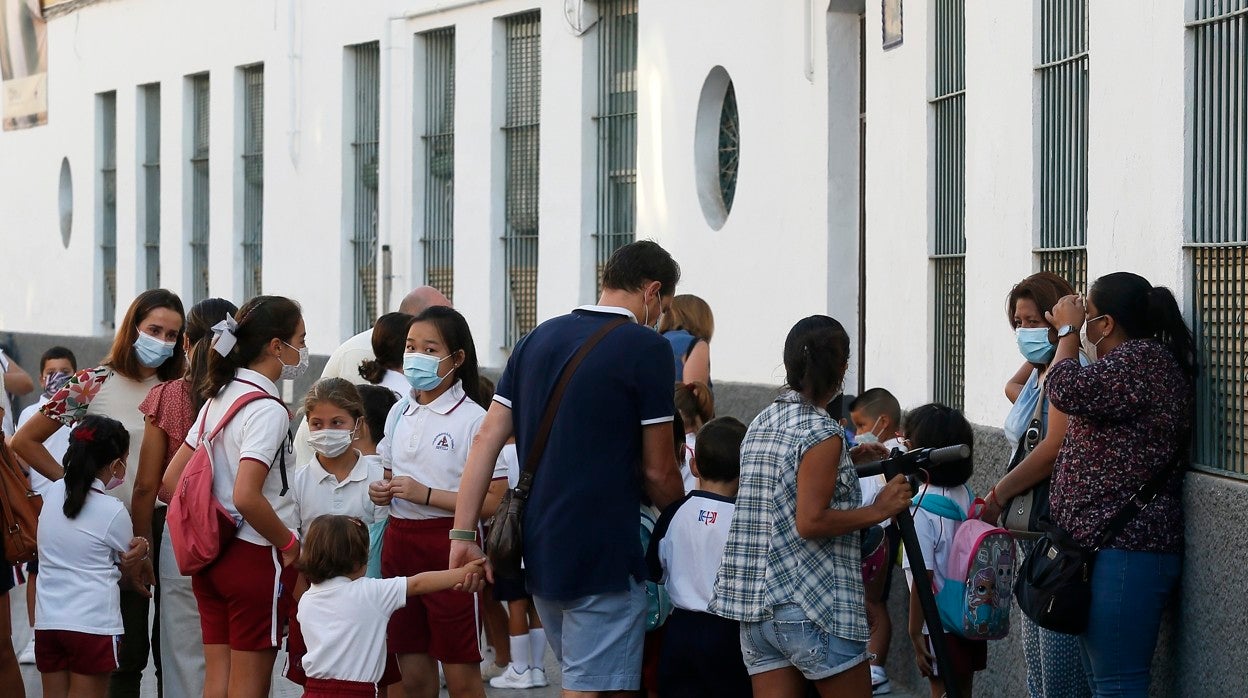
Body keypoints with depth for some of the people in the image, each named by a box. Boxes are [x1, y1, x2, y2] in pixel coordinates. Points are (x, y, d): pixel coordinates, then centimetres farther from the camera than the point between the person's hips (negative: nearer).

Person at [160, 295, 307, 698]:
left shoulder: (218, 398, 9)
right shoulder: (268, 410, -16)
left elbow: (171, 480, 10)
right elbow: (246, 497, -26)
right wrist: (289, 544, -13)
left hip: (212, 554, 8)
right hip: (256, 558, -8)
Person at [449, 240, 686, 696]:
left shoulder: (537, 339, 11)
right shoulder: (647, 348, -9)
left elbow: (486, 440, 6)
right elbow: (657, 471, -7)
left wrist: (463, 534, 4)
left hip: (539, 555, 7)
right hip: (603, 557, -7)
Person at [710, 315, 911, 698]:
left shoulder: (761, 424, 12)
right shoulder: (823, 433, -12)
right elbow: (810, 523, -18)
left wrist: (846, 460, 26)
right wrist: (878, 510, -9)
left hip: (755, 605, 7)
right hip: (813, 608, -7)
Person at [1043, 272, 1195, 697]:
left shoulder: (1143, 359, -12)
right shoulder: (1139, 360, 21)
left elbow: (1069, 391, -22)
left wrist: (1069, 331, -5)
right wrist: (1069, 333, 19)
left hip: (1124, 551, -11)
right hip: (1106, 546, 11)